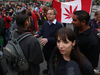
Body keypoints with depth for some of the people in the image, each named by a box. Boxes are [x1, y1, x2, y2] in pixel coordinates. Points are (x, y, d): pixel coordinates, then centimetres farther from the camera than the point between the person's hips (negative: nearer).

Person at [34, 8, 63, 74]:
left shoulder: (59, 25, -23)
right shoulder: (45, 23, 1)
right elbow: (41, 30, 15)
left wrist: (47, 40, -37)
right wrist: (38, 34, -7)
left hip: (53, 49, -7)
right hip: (45, 47, 7)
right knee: (47, 60, 29)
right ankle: (48, 69, 54)